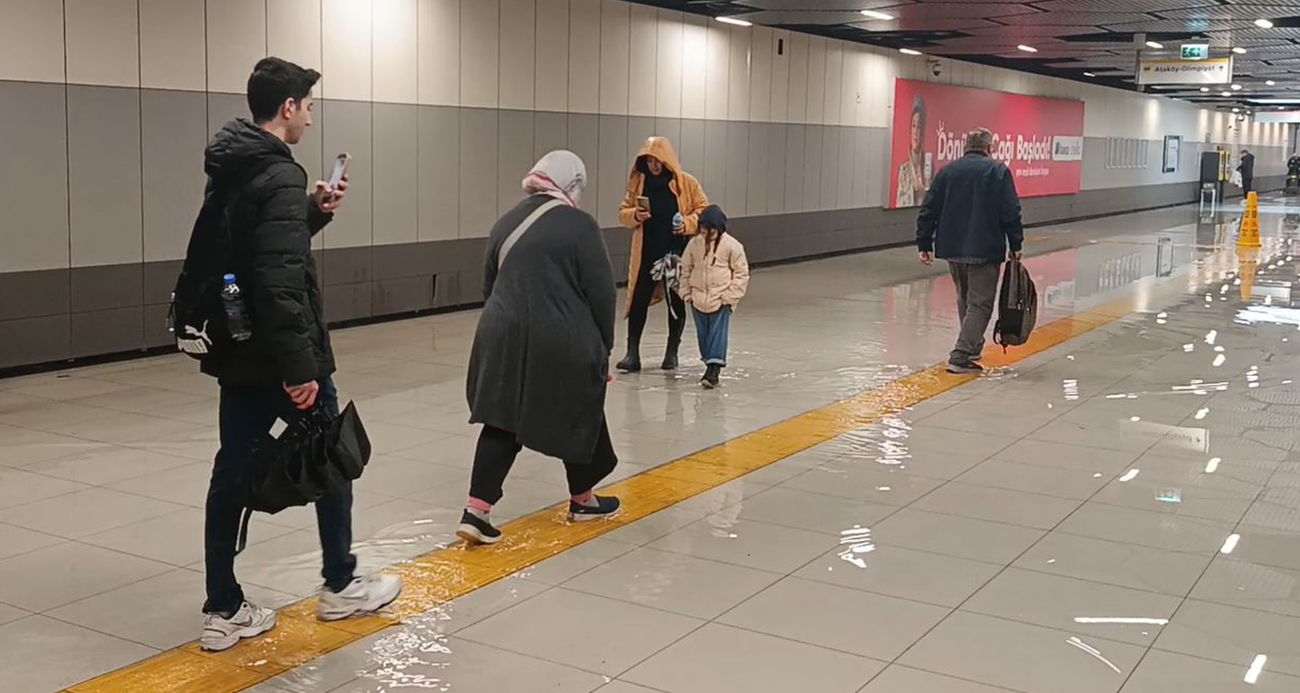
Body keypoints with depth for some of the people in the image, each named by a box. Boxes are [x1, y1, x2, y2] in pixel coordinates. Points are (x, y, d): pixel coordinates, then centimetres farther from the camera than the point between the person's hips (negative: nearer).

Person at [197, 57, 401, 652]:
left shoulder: (228, 172, 10)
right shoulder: (278, 176, -19)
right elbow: (281, 282, -27)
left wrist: (314, 213, 13)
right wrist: (301, 364, -26)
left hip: (236, 352, 8)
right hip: (278, 357, -8)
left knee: (233, 472, 8)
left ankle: (223, 611, 12)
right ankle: (341, 586, 24)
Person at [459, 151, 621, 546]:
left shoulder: (508, 222, 11)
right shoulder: (579, 226, -8)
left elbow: (489, 285, 16)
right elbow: (602, 294, -9)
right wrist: (603, 346, 3)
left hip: (505, 336, 5)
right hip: (563, 343, -5)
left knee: (502, 422, 11)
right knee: (577, 417, 15)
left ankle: (477, 511, 1)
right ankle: (583, 500, 32)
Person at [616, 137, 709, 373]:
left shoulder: (686, 183, -2)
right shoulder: (638, 183, 4)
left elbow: (704, 210, 1)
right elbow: (623, 212, 9)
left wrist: (687, 223, -17)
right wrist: (635, 215, -13)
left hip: (677, 253, -1)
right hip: (646, 252, 1)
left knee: (676, 302, 9)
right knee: (638, 301, -3)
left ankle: (672, 352, 22)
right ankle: (632, 353, 2)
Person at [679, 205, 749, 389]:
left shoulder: (732, 246, -8)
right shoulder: (694, 244, 1)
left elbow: (741, 273, -3)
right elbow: (686, 269, 12)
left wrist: (730, 296, -9)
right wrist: (687, 292, 5)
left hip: (721, 301, -4)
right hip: (699, 299, 4)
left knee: (718, 334, -9)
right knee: (703, 335, 10)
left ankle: (714, 369, -14)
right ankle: (710, 364, 23)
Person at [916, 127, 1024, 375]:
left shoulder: (947, 171, 8)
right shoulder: (998, 172, -3)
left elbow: (928, 211, 6)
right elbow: (1011, 213, -7)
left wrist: (924, 244, 11)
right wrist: (1016, 245, 1)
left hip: (952, 248, 5)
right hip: (985, 250, -5)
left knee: (964, 299, 21)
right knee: (980, 303, -2)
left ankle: (973, 347, 32)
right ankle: (961, 357, -12)